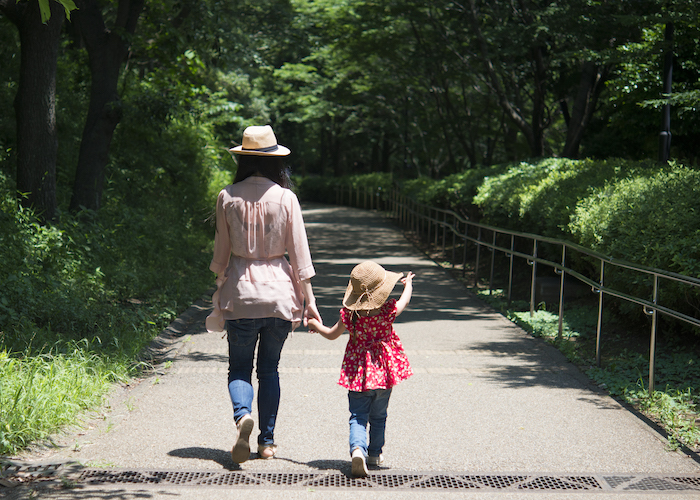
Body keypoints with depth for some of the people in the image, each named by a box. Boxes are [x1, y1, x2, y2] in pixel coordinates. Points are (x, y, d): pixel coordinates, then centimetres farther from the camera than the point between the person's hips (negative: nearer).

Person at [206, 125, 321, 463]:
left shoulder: (227, 197, -2)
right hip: (279, 291, 1)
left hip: (240, 290, -1)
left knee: (239, 368, 8)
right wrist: (309, 300, 3)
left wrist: (219, 297, 15)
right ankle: (267, 442, 15)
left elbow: (221, 254, 3)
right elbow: (299, 254, -2)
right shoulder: (286, 198, -4)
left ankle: (242, 415, -22)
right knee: (269, 368, 14)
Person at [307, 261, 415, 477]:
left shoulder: (349, 313, -9)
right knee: (378, 416, 18)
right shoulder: (388, 310, -11)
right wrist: (408, 284, 33)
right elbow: (405, 300, 12)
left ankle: (357, 449, -25)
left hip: (358, 370, 0)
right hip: (383, 370, 1)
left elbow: (332, 334, 6)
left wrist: (317, 326, 26)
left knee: (358, 416, -1)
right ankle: (374, 453, 29)